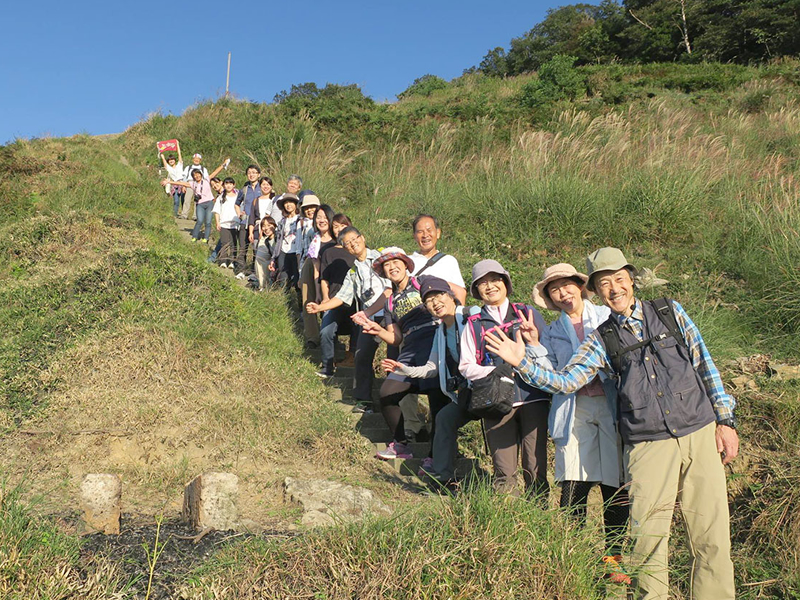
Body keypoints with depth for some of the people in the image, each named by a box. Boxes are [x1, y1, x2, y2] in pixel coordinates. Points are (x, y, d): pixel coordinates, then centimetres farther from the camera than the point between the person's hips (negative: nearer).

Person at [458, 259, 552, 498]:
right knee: (504, 472, 1)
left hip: (533, 397, 0)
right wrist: (496, 372, -9)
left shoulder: (528, 313, 13)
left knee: (536, 467, -1)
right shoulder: (474, 325, 12)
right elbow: (466, 366, 7)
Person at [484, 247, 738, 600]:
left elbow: (705, 365, 10)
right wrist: (522, 362, -13)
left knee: (712, 537, 4)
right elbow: (563, 382, 0)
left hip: (700, 433, 1)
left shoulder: (670, 311, 7)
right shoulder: (602, 340, 6)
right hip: (648, 447, 0)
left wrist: (726, 420, 6)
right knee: (648, 543, 1)